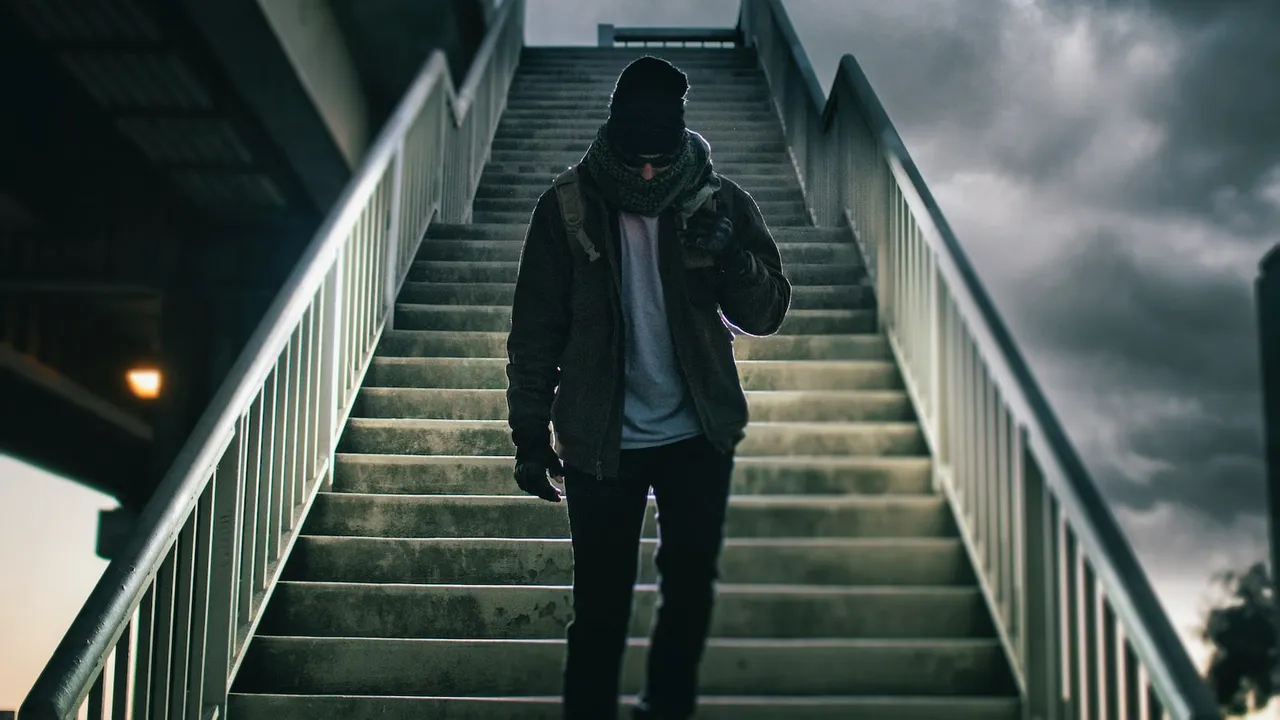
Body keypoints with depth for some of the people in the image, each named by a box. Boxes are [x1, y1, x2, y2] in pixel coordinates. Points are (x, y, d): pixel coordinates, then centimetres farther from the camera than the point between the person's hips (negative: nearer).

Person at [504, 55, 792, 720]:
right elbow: (535, 330, -5)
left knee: (690, 591, 15)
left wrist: (731, 257, -26)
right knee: (600, 605, 6)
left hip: (699, 436, 2)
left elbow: (767, 314, -6)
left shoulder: (721, 202, -7)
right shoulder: (568, 207, -9)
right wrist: (530, 435, -5)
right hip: (601, 441, -2)